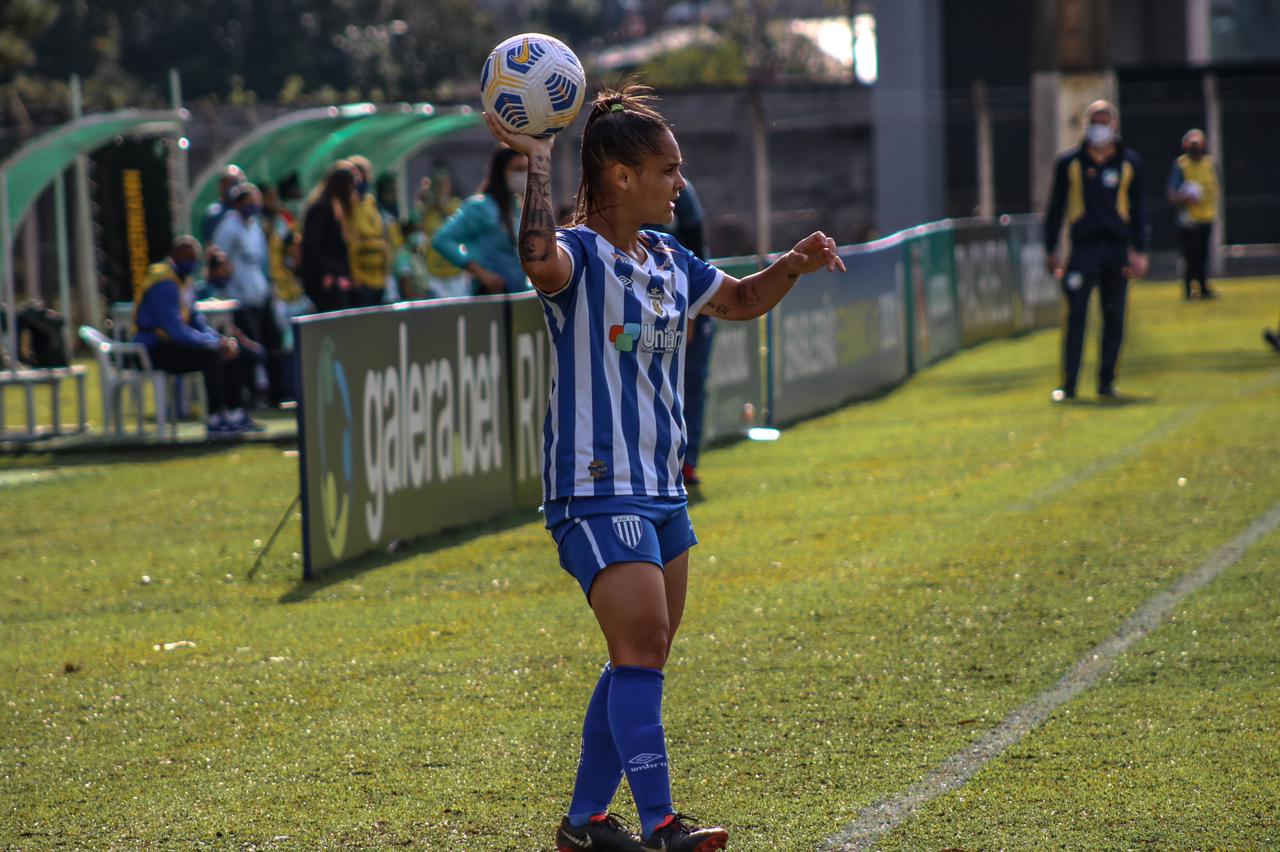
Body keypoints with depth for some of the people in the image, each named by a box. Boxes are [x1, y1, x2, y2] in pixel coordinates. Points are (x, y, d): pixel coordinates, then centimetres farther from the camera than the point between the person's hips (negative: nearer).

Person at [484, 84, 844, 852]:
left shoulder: (669, 261, 11)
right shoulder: (580, 255, -13)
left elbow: (739, 301, 29)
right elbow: (539, 261, -39)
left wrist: (793, 267, 11)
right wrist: (537, 162, -32)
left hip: (661, 487, 9)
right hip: (597, 490, -9)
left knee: (643, 659, 12)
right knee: (640, 649, -17)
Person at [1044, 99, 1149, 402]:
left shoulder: (1129, 162, 9)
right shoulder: (1069, 162, 6)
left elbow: (1138, 207, 11)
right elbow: (1056, 207, 10)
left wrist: (1139, 252, 4)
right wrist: (1051, 250, 5)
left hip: (1117, 248, 2)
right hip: (1083, 246, -2)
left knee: (1114, 318, 4)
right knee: (1075, 316, -7)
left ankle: (1106, 382, 12)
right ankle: (1068, 385, -5)